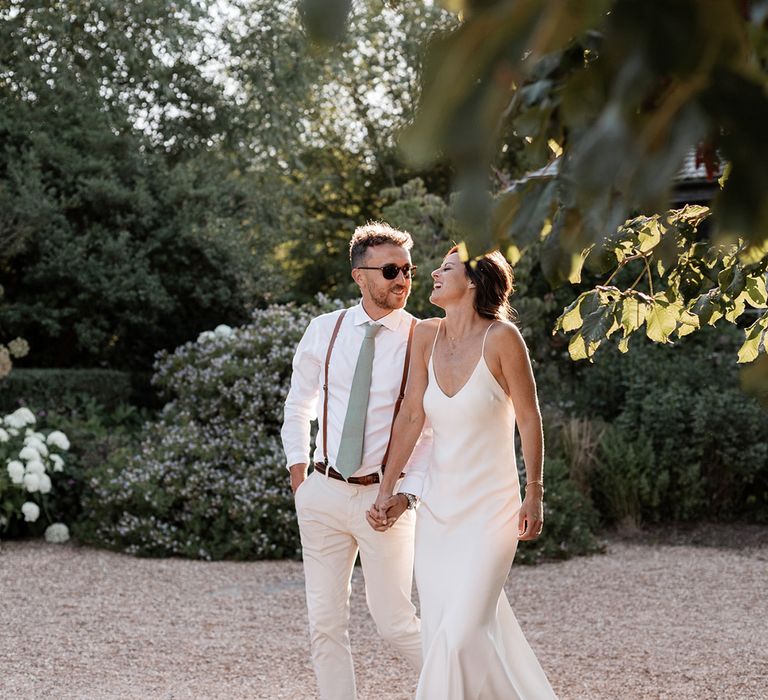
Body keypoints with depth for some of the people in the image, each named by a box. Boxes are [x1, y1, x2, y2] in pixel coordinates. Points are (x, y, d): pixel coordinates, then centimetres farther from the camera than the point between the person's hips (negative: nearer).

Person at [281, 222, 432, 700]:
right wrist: (298, 466, 10)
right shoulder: (324, 330, 2)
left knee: (394, 621, 1)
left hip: (384, 496, -3)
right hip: (323, 492, 3)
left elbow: (436, 432, -6)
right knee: (325, 623, 6)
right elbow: (299, 405, 16)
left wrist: (408, 494, -14)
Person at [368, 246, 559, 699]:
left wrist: (535, 494, -7)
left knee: (463, 632, -13)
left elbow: (529, 418, -7)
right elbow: (412, 415, 4)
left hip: (491, 508, -6)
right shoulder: (427, 335, 2)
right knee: (440, 631, 8)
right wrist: (387, 490, 3)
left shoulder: (501, 337, -12)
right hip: (438, 506, 6)